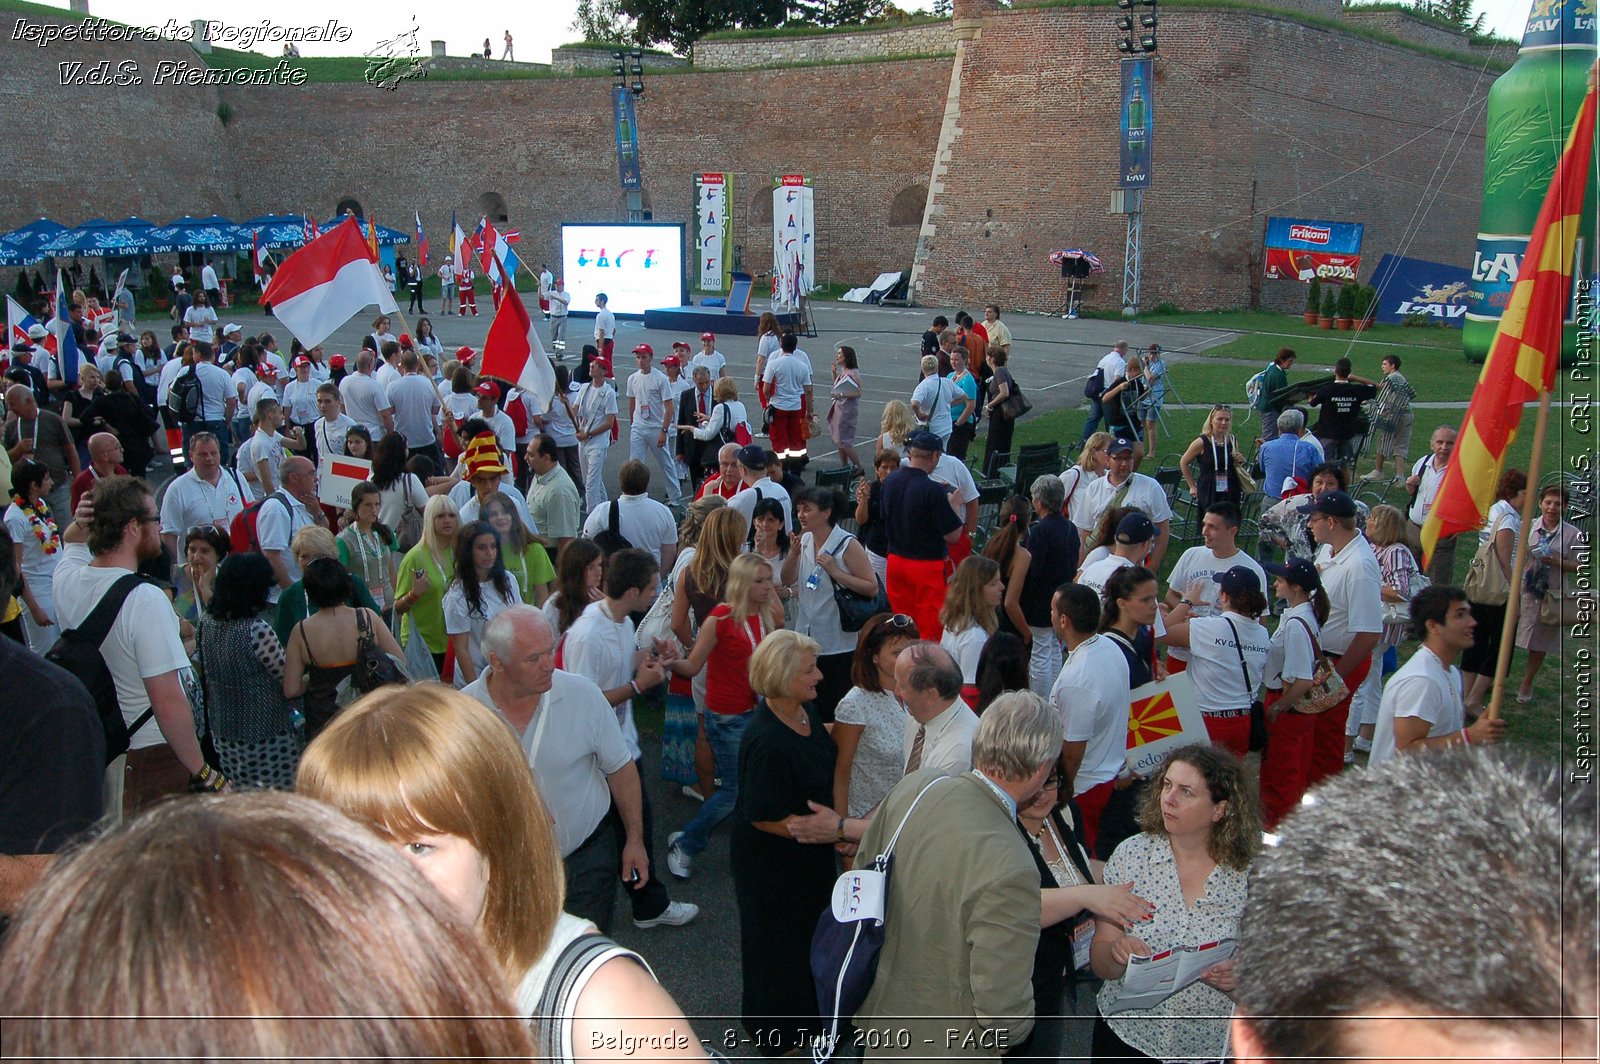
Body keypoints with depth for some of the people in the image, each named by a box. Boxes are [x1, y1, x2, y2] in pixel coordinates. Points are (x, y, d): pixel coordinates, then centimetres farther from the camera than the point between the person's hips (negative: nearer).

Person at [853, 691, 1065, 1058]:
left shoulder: (913, 785, -15)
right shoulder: (1009, 870, -36)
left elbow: (862, 870, 2)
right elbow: (1004, 1012, -28)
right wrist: (1015, 1031, -6)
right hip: (941, 1043, -5)